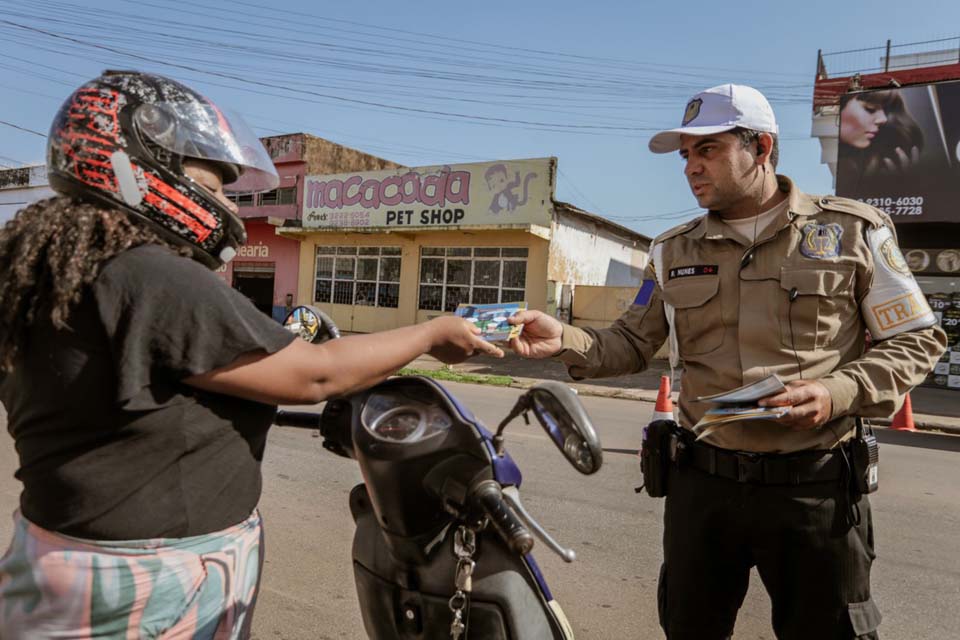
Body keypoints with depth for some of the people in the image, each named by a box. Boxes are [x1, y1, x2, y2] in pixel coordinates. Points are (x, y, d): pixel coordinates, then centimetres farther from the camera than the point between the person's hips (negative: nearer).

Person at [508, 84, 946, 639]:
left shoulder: (853, 231, -2)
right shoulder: (674, 252, 6)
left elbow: (918, 339, 2)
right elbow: (632, 346, 6)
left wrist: (839, 393, -16)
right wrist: (565, 340, -13)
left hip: (814, 485, -2)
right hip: (702, 479, 3)